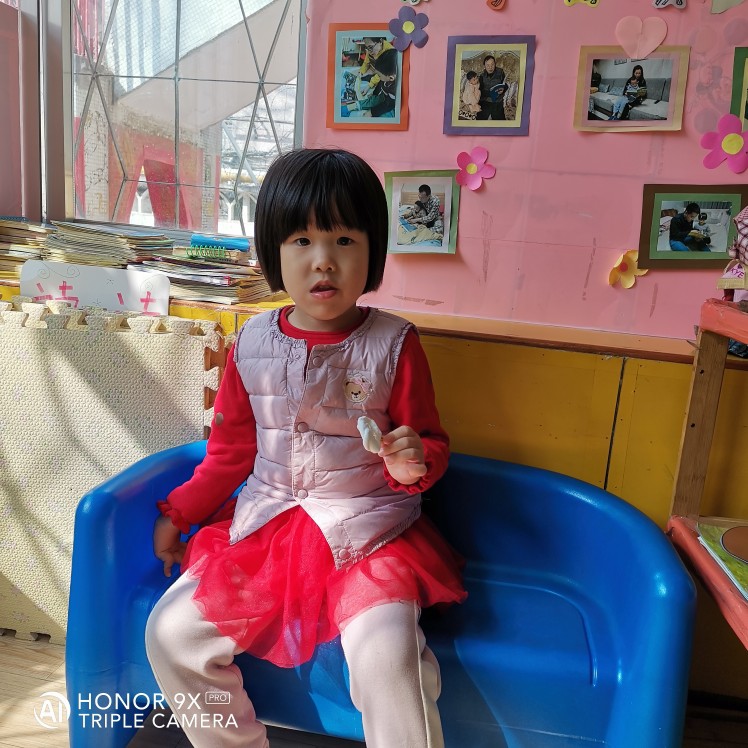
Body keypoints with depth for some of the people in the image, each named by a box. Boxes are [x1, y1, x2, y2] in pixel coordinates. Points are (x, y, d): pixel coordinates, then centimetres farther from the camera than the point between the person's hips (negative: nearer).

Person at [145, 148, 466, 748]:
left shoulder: (394, 344, -7)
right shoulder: (252, 345, 1)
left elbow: (431, 443, 0)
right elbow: (231, 450, 12)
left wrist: (414, 463, -22)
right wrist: (178, 513, 10)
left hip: (367, 534, -3)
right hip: (263, 525, 4)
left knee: (387, 657, -25)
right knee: (171, 633, -4)